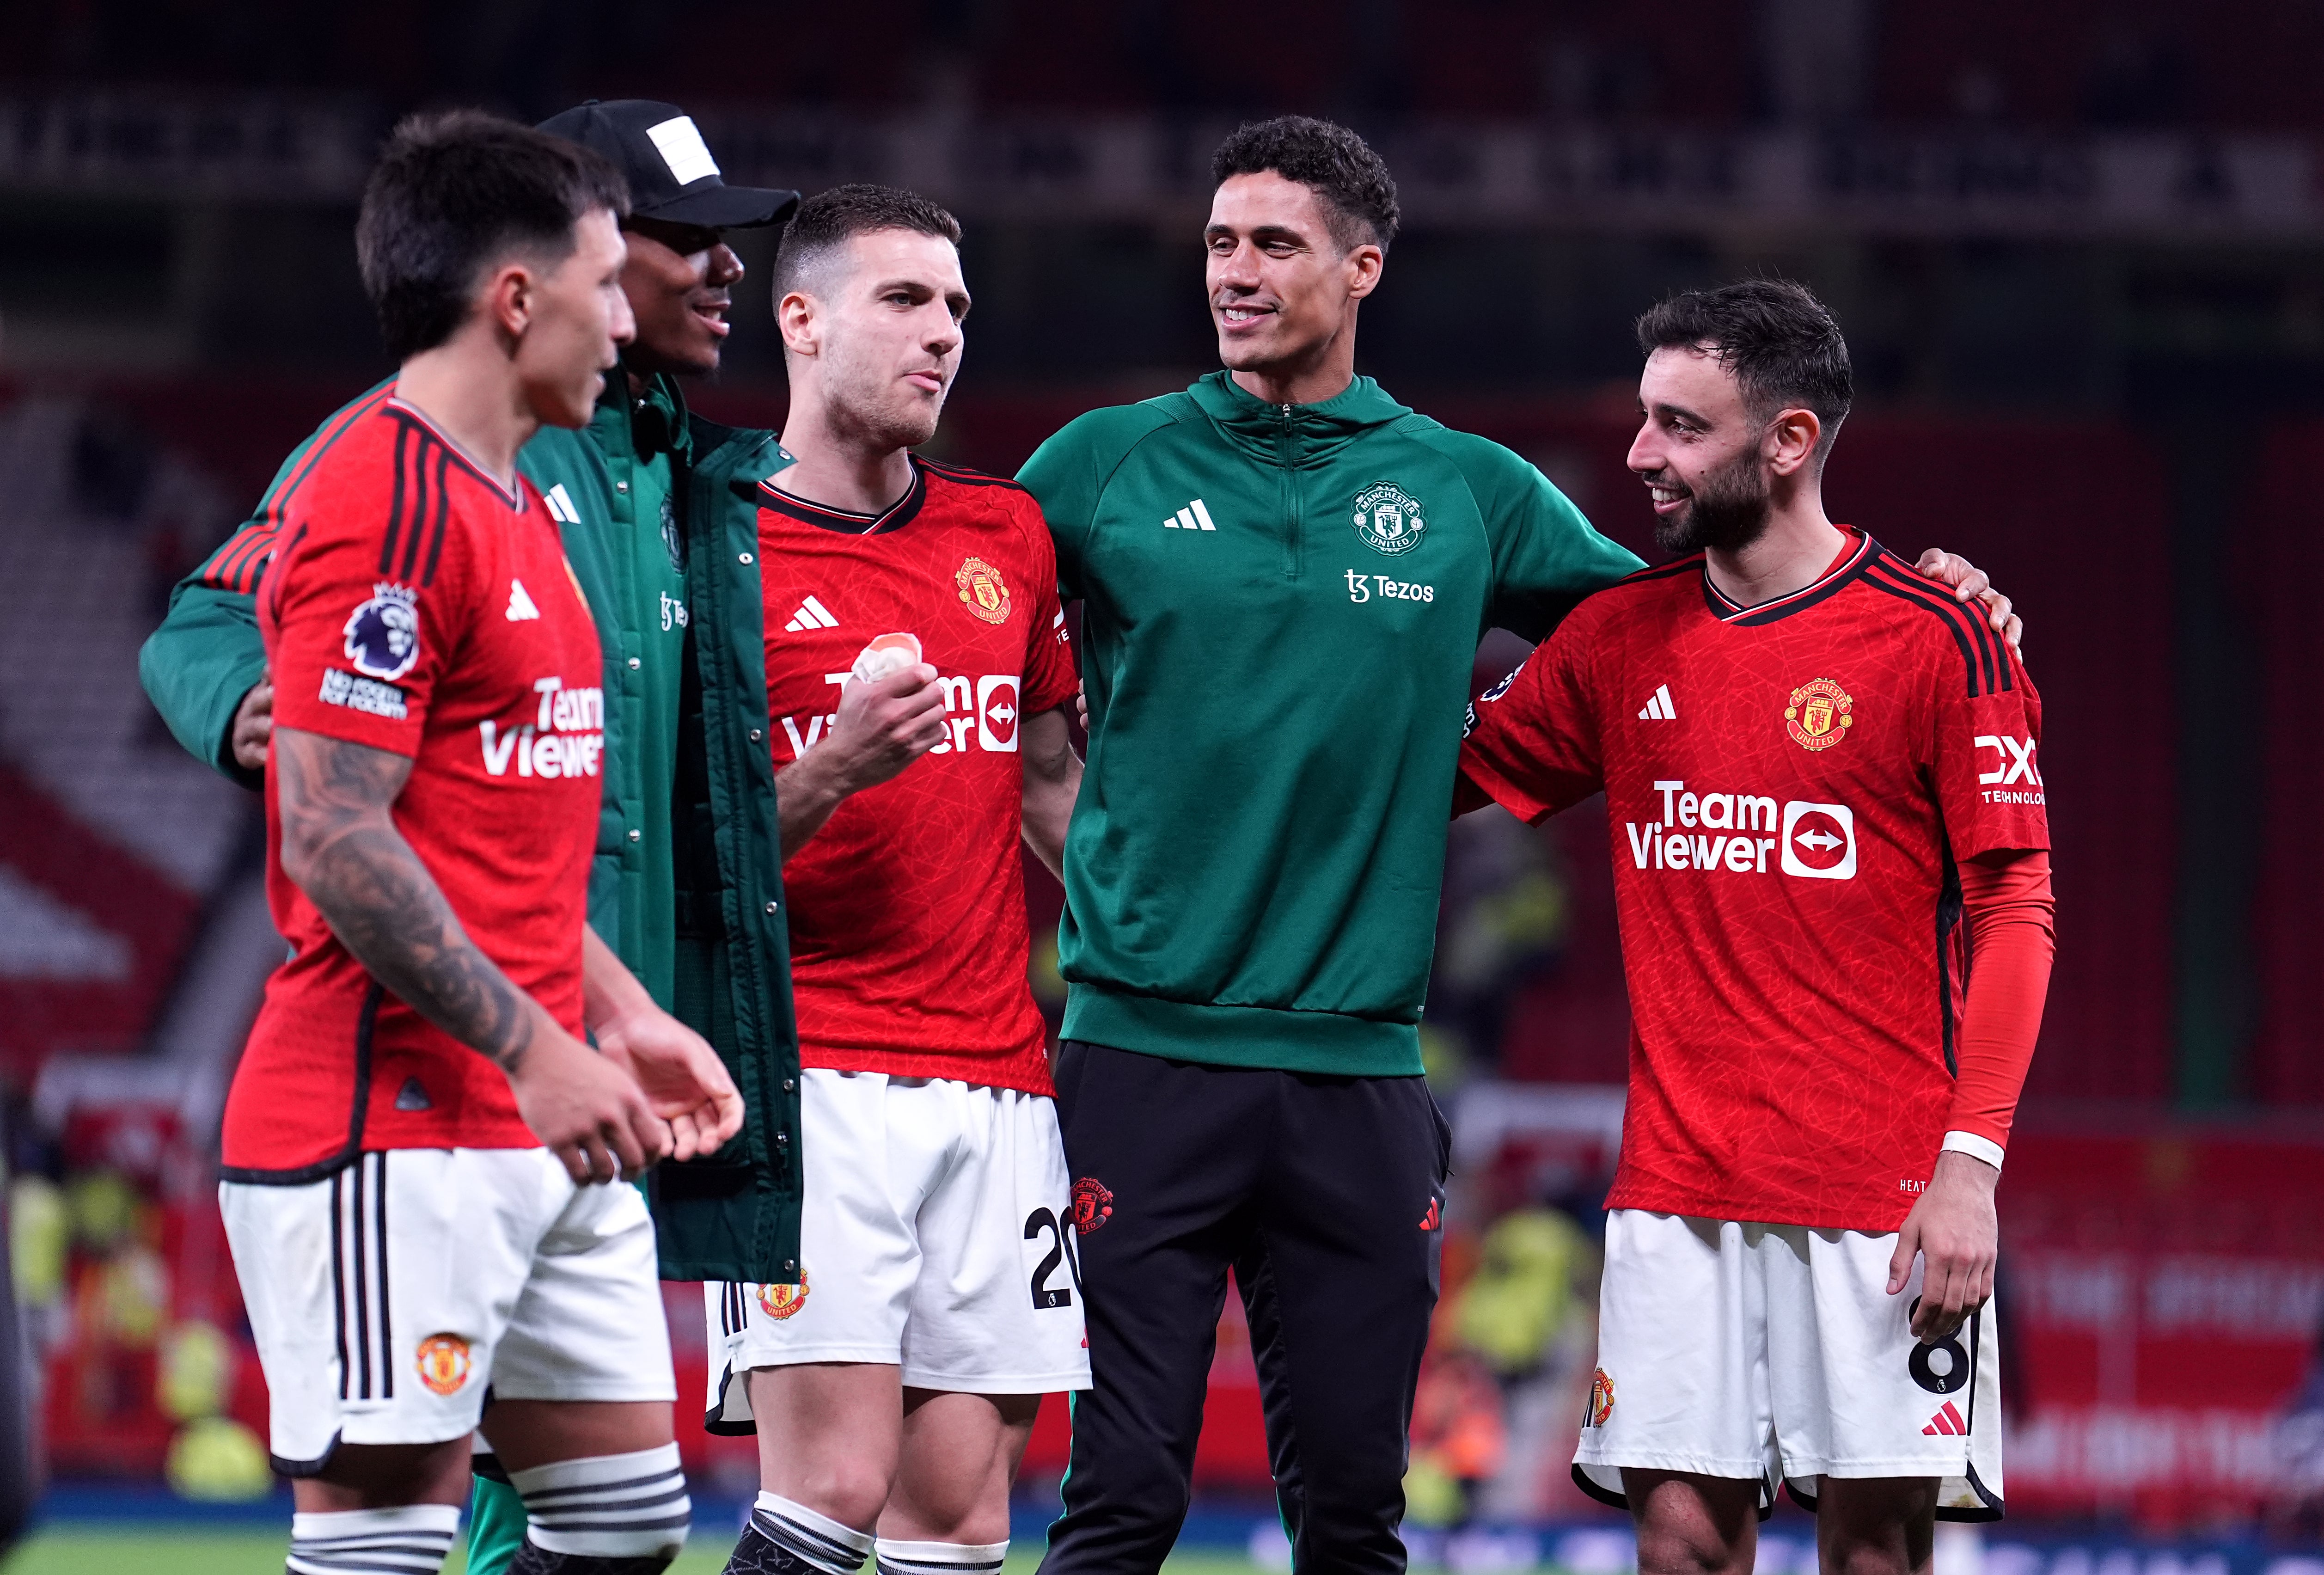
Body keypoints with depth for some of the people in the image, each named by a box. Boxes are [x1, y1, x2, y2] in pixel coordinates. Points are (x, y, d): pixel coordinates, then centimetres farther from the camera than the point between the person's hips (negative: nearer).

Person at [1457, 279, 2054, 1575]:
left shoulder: (1937, 642, -5)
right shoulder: (1619, 638, 10)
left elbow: (2016, 915, -6)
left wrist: (1970, 1164, -14)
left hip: (1883, 1195, -4)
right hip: (1678, 1196, 4)